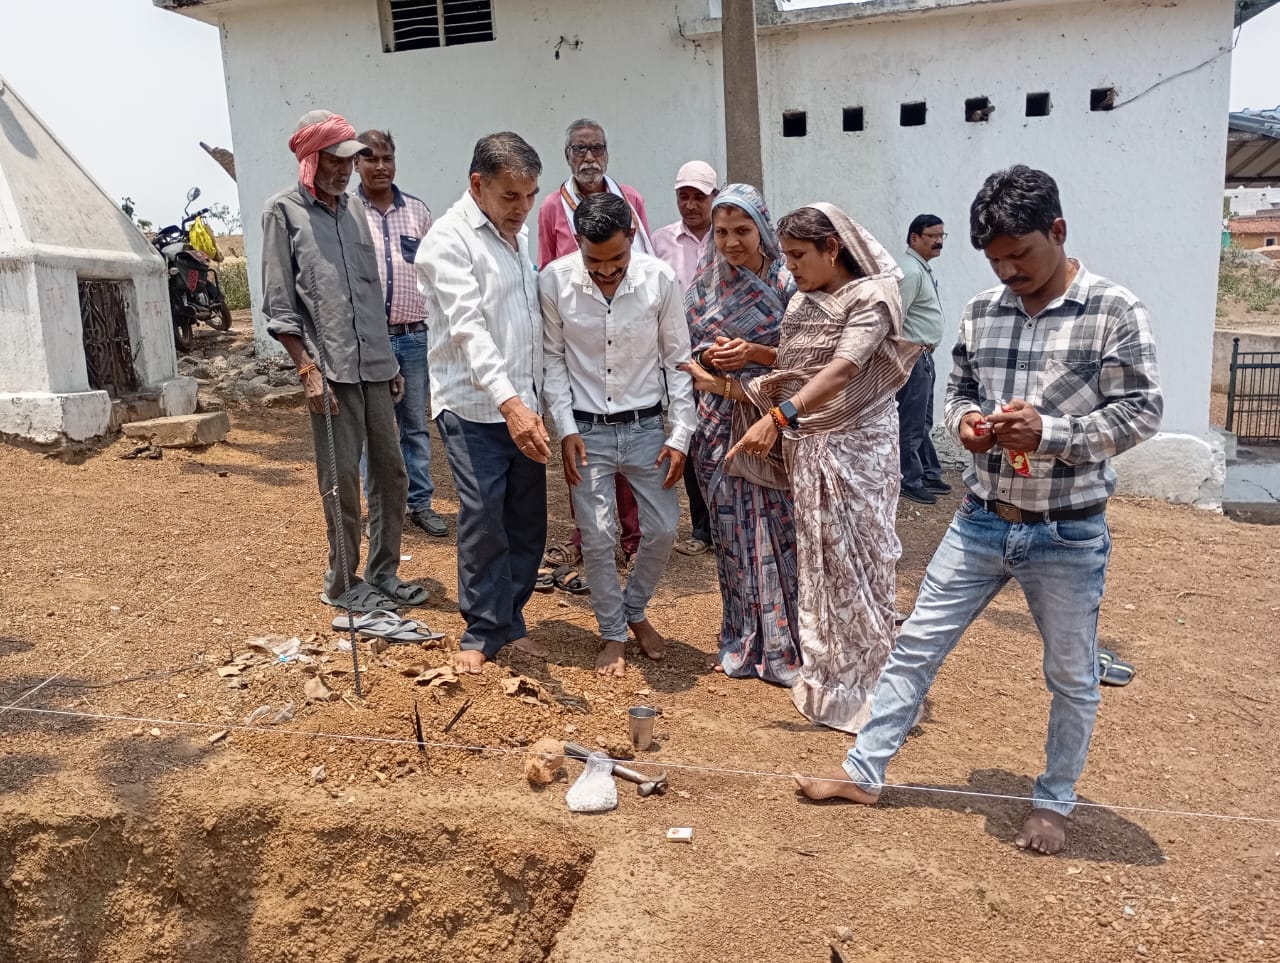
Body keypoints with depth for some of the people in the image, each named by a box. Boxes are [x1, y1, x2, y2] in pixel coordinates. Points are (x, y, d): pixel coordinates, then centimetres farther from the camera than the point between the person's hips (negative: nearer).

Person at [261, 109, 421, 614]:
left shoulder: (352, 211, 16)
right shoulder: (283, 210, 0)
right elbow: (279, 306, -4)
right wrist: (308, 370, -12)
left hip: (375, 367, 6)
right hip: (331, 372, -6)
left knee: (391, 471, 8)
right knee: (342, 479, 0)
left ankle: (382, 574, 21)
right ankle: (342, 584, 14)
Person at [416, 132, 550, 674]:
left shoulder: (519, 234, 14)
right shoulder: (449, 240, -10)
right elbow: (468, 329, -22)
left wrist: (536, 397, 13)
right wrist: (509, 402, -33)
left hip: (522, 404, 7)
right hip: (473, 407, -7)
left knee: (529, 519, 9)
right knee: (484, 520, -5)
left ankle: (510, 621, 24)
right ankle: (482, 633, 11)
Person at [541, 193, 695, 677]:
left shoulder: (660, 279, -11)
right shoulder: (555, 281, -12)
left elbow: (677, 360, -3)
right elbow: (552, 358, -2)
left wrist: (680, 434, -5)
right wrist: (566, 429, -8)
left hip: (646, 426, 1)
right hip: (587, 429, -1)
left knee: (662, 529, 5)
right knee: (598, 537, 2)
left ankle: (635, 610, 33)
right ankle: (613, 633, 24)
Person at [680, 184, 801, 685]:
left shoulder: (786, 285, -4)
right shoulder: (705, 284, 8)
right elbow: (687, 349, 12)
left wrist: (754, 352, -17)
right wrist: (708, 360, -10)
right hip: (719, 423, 3)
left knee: (773, 534, -3)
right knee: (732, 535, 8)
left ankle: (781, 648, 11)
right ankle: (741, 644, 21)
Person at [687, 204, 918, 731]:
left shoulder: (872, 297, -11)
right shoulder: (802, 302, 12)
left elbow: (840, 371, -26)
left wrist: (779, 417, -36)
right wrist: (743, 388, 2)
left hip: (856, 446, -6)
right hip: (808, 445, 6)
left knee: (855, 561, -1)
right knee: (816, 559, 10)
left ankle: (861, 686, 13)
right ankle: (823, 676, 23)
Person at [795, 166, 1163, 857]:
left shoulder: (1113, 311, -10)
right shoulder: (981, 312, 3)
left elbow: (1142, 411, -11)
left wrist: (1048, 431, -24)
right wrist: (965, 421, -10)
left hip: (1067, 533, -4)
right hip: (981, 521, 4)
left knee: (1071, 676, 13)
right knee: (916, 645, 8)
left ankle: (1053, 802, 35)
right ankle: (864, 771, 23)